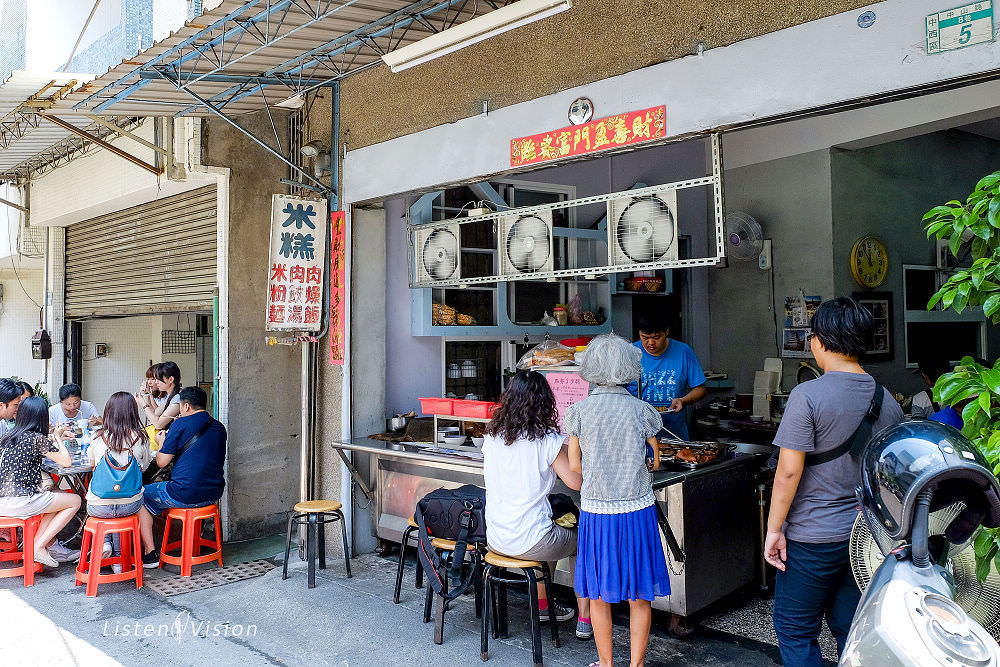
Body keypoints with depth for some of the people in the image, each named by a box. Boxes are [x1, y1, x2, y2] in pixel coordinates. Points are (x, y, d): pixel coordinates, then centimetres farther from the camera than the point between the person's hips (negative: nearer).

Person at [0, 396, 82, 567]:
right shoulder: (37, 438, -11)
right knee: (75, 501, 5)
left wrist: (55, 437, 31)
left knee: (56, 498, 27)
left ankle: (50, 544, 14)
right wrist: (58, 437, 8)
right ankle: (39, 547, 2)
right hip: (19, 501, -8)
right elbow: (67, 461, -6)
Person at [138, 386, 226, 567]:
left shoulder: (181, 424, -9)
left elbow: (161, 462, -6)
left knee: (142, 496, 19)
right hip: (213, 494, 7)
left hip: (185, 494, -7)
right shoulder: (219, 427, 9)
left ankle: (150, 553, 15)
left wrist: (162, 442, 15)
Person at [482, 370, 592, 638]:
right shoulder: (548, 441, -16)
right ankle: (585, 621, 23)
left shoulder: (492, 437, 1)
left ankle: (543, 605, 42)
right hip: (530, 542, -6)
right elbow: (577, 482, -12)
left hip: (495, 540, 6)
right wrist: (567, 453, 6)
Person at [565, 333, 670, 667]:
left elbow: (574, 466, -1)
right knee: (639, 595, 13)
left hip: (596, 512, 0)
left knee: (599, 594, 15)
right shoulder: (642, 411, -6)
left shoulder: (578, 412, -7)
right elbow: (655, 462, 3)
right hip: (638, 510, 0)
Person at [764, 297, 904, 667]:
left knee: (795, 632, 8)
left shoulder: (808, 395, -17)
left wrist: (774, 529, -9)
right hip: (866, 537, 6)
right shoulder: (888, 402, 3)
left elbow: (789, 470, -18)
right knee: (850, 631, 17)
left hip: (812, 538, -6)